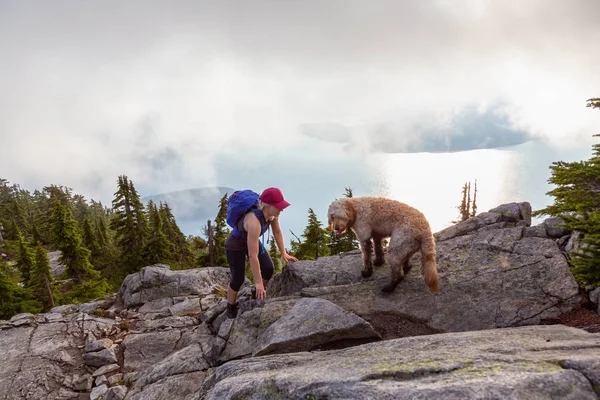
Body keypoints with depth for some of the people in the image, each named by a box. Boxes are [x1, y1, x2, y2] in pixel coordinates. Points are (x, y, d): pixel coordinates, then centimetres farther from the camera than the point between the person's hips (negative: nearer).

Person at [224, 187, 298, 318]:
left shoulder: (272, 212, -23)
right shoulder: (254, 222, -43)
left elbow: (277, 231, -1)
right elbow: (253, 255, -39)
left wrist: (283, 253, -1)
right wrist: (259, 283, -33)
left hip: (252, 241, 7)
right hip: (235, 246, -6)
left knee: (268, 268, -6)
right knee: (238, 279, -4)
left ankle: (257, 293, 22)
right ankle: (231, 307, 25)